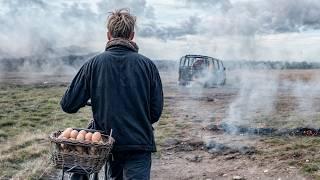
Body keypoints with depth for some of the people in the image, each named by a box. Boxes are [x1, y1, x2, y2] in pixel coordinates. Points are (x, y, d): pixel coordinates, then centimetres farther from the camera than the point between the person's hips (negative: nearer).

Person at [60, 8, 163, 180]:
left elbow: (68, 105, -4)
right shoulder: (147, 65, -5)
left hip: (108, 143, 2)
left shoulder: (94, 63, -5)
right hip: (139, 143, -2)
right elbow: (156, 111, -2)